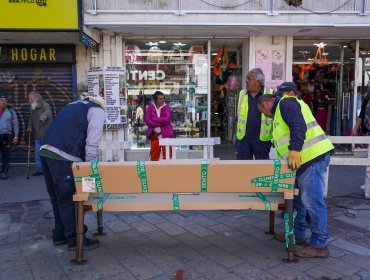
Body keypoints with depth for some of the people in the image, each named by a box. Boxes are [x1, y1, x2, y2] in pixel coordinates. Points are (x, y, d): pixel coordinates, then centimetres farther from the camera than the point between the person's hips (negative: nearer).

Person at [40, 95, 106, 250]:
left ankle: (59, 235, 28)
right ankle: (75, 239, 10)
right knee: (68, 198, 0)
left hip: (46, 151, 8)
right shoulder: (98, 111, 7)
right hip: (62, 156, -8)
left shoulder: (74, 106, 30)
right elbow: (92, 142, -6)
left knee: (57, 197, 17)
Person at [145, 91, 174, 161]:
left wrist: (154, 119, -10)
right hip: (154, 136, 1)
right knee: (154, 157, 7)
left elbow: (166, 119, -14)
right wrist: (161, 123, -14)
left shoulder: (167, 107, 2)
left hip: (166, 135, -1)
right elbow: (147, 121, -9)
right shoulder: (149, 108, 4)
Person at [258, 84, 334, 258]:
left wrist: (294, 150, -27)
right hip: (304, 159, 11)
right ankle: (297, 234, 28)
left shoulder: (285, 103, -5)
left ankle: (319, 245, 2)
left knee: (312, 201, -7)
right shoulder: (283, 107, 27)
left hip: (313, 155, -11)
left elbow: (298, 126, -21)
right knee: (297, 198, 17)